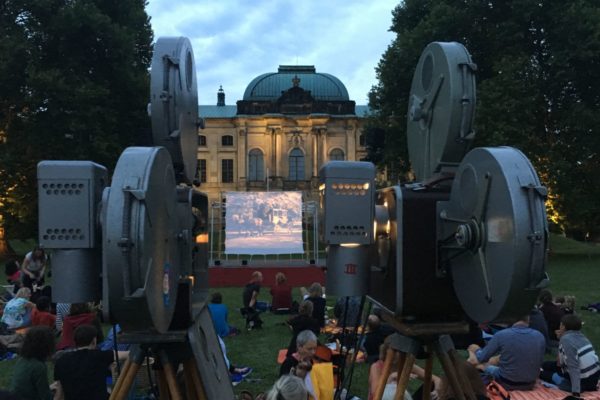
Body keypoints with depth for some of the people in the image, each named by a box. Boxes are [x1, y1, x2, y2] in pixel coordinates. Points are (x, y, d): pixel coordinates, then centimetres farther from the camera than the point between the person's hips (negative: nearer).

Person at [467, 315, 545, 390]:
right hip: (529, 385, 3)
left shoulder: (501, 335, -19)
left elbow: (481, 358, -8)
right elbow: (539, 363, 5)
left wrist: (477, 350, 15)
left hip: (507, 384, -3)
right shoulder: (540, 337, -10)